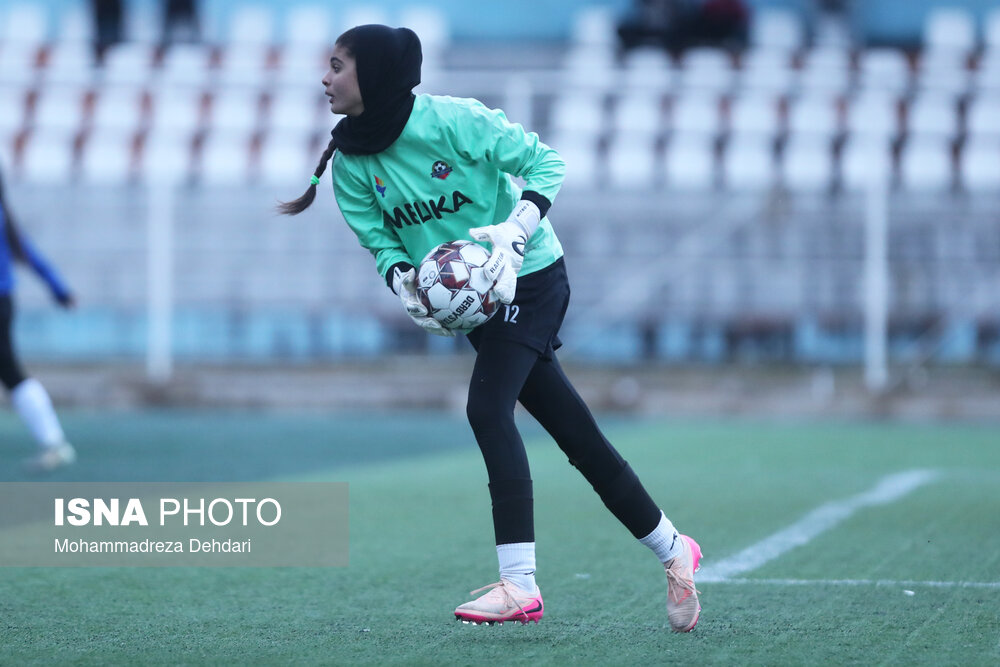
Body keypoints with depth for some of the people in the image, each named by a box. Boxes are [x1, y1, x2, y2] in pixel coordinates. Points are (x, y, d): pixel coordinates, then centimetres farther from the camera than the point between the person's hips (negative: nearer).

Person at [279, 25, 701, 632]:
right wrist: (404, 282, -18)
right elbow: (379, 239, 2)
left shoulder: (451, 121, -22)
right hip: (470, 298, 6)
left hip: (529, 276, -6)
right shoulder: (350, 162, -4)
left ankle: (519, 585, -23)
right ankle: (672, 550, 21)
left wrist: (515, 228, -28)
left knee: (488, 406, -23)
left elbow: (545, 161, -15)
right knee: (574, 432, 9)